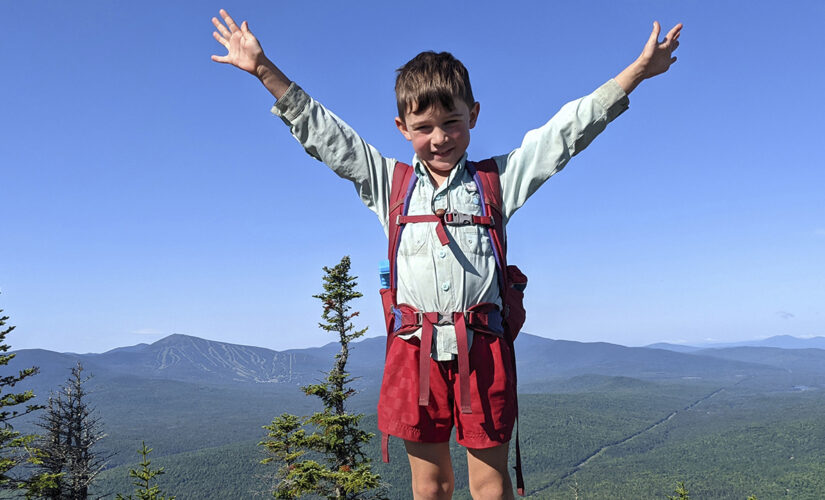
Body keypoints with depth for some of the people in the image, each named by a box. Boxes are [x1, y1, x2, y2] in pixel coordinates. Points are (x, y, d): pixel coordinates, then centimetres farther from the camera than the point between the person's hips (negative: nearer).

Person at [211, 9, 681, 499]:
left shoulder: (498, 179, 8)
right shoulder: (388, 182, 10)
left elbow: (565, 133, 5)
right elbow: (323, 134, 10)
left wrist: (638, 70, 2)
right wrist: (265, 69, 7)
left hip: (482, 349, -1)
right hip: (416, 349, 1)